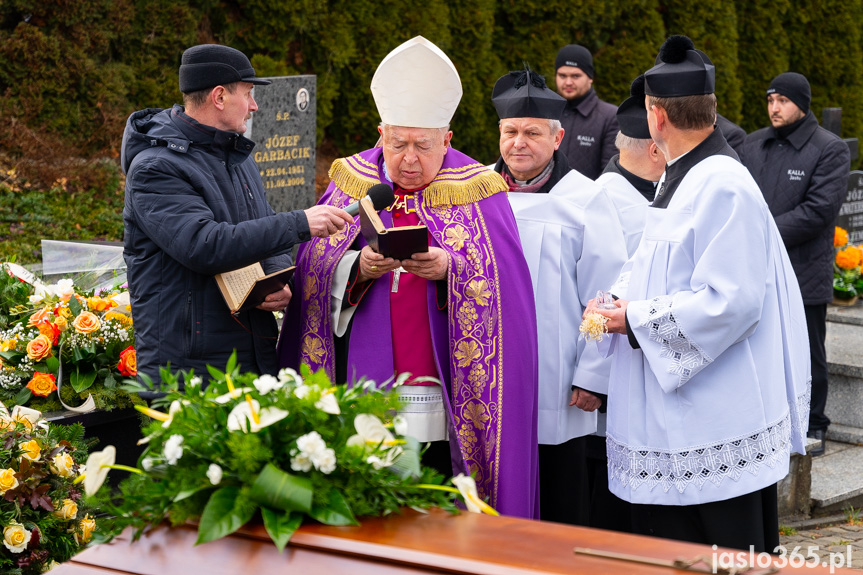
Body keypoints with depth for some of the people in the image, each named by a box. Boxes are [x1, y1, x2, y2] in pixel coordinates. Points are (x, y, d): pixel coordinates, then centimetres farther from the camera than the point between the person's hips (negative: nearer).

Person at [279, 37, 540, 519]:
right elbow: (313, 277, 4)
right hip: (363, 397, 2)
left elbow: (504, 285, -5)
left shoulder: (475, 194, 3)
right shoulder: (353, 184, 9)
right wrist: (358, 268, -16)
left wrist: (449, 269, -22)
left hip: (449, 403, -2)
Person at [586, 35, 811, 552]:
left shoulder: (723, 186, -20)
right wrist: (618, 301, 4)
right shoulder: (682, 179, 13)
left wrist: (638, 320, -17)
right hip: (676, 416, 10)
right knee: (666, 543, 17)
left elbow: (730, 300, -24)